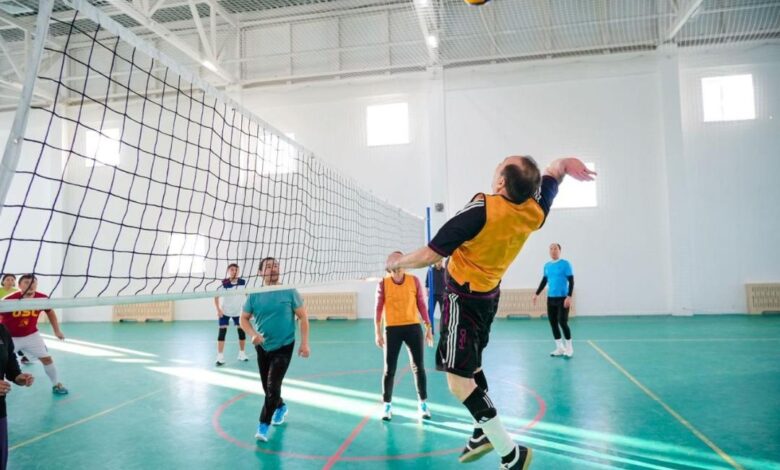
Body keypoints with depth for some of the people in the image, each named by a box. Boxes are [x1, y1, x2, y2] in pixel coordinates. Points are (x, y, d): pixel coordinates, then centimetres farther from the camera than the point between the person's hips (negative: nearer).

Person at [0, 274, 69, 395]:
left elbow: (50, 312, 5)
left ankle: (56, 384, 22)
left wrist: (57, 331, 8)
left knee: (47, 358, 4)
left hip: (31, 335, 3)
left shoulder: (42, 298, -16)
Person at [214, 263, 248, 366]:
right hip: (225, 312, -2)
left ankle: (242, 354, 22)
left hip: (239, 312, 3)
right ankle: (220, 357, -3)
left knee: (242, 331, 5)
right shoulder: (224, 283, -16)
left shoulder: (243, 282, -10)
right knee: (222, 332, -8)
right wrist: (218, 309, -17)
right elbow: (216, 296, -9)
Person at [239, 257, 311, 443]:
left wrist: (304, 343, -9)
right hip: (263, 347, 4)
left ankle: (263, 425, 2)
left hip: (284, 347, -3)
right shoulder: (254, 295, -4)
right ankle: (281, 407, 45)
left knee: (273, 387, -12)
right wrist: (253, 334, -14)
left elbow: (303, 317, -4)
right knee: (267, 386, 16)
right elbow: (244, 319, 5)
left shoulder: (289, 292, -9)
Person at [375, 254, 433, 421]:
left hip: (413, 327, 1)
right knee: (389, 369, 5)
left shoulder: (414, 280, 0)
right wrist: (378, 332, -2)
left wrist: (428, 328, 5)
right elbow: (378, 308, 1)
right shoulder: (383, 283, -2)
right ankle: (387, 405, 19)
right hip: (392, 329, -1)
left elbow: (421, 305, 5)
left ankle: (423, 403, 20)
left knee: (418, 367, 5)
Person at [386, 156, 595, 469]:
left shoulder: (481, 210, -28)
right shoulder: (535, 212, -11)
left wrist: (396, 261, -8)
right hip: (488, 294, 8)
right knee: (471, 364, 25)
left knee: (458, 380, -5)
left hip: (463, 297, -8)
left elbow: (429, 255, -21)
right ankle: (483, 433, 36)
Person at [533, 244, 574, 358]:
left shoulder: (565, 264, -7)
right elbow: (544, 281, 20)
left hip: (562, 298, -6)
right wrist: (537, 294, 16)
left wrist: (569, 296, -19)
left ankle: (569, 348, 10)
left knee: (562, 322, -7)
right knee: (553, 323, 6)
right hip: (550, 298, 6)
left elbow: (571, 281, -10)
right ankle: (560, 348, 17)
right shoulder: (547, 265, 10)